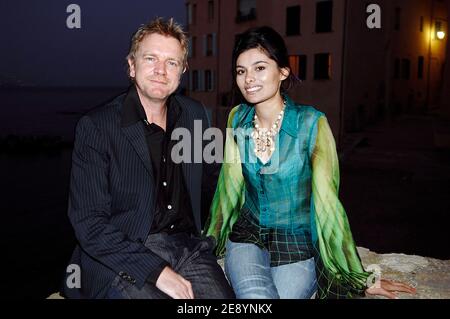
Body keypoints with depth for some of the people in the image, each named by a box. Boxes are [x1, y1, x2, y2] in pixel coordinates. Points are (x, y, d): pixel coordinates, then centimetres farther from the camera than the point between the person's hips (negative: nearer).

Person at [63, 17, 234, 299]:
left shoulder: (196, 115, 7)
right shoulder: (95, 127, -7)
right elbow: (89, 223, -12)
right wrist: (157, 271, -19)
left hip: (187, 244, 4)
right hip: (121, 258, -3)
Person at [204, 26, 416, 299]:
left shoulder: (311, 123, -15)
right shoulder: (238, 118, -3)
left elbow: (327, 200, -11)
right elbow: (230, 184, 6)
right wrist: (211, 239, 13)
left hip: (297, 242, -1)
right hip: (247, 234, 2)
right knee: (255, 295, -26)